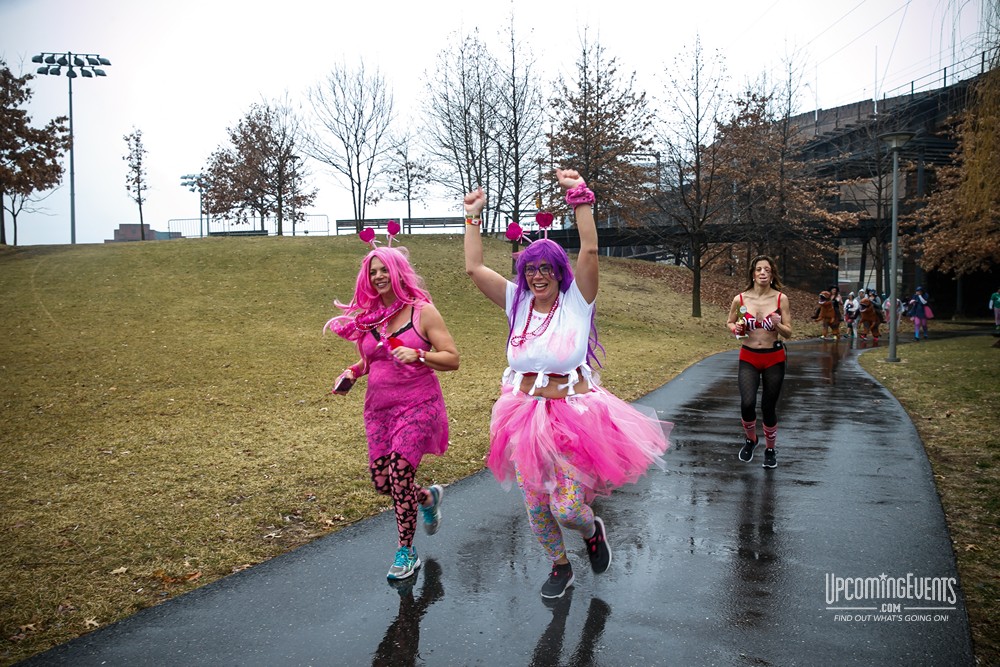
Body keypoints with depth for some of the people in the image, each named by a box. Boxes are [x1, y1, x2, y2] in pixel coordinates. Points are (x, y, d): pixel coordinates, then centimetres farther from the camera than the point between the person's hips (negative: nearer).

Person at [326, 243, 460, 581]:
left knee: (399, 474, -16)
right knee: (381, 481, 3)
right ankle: (429, 497, 37)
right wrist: (352, 372, 2)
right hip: (378, 408, 6)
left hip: (417, 405, -5)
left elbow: (452, 359, -8)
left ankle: (406, 552, 5)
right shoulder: (367, 316, 8)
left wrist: (418, 355, -23)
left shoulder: (422, 312, -5)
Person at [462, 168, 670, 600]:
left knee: (567, 508, -6)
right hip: (526, 416, 4)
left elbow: (590, 250, -18)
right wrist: (473, 217, 2)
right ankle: (559, 567, 40)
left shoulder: (576, 301, -5)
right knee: (535, 506, 13)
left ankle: (592, 530, 32)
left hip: (573, 417, -4)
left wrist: (579, 196, -19)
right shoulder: (517, 302, 3)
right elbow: (474, 268, -2)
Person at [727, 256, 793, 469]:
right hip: (748, 358, 0)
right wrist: (735, 329, -11)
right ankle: (750, 439, 14)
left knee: (768, 407, 5)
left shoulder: (781, 299, -6)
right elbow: (729, 322, 11)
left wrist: (777, 324, -23)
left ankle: (770, 449, 32)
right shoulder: (740, 299, -5)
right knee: (747, 404, -18)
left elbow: (788, 333, -2)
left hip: (774, 359, 0)